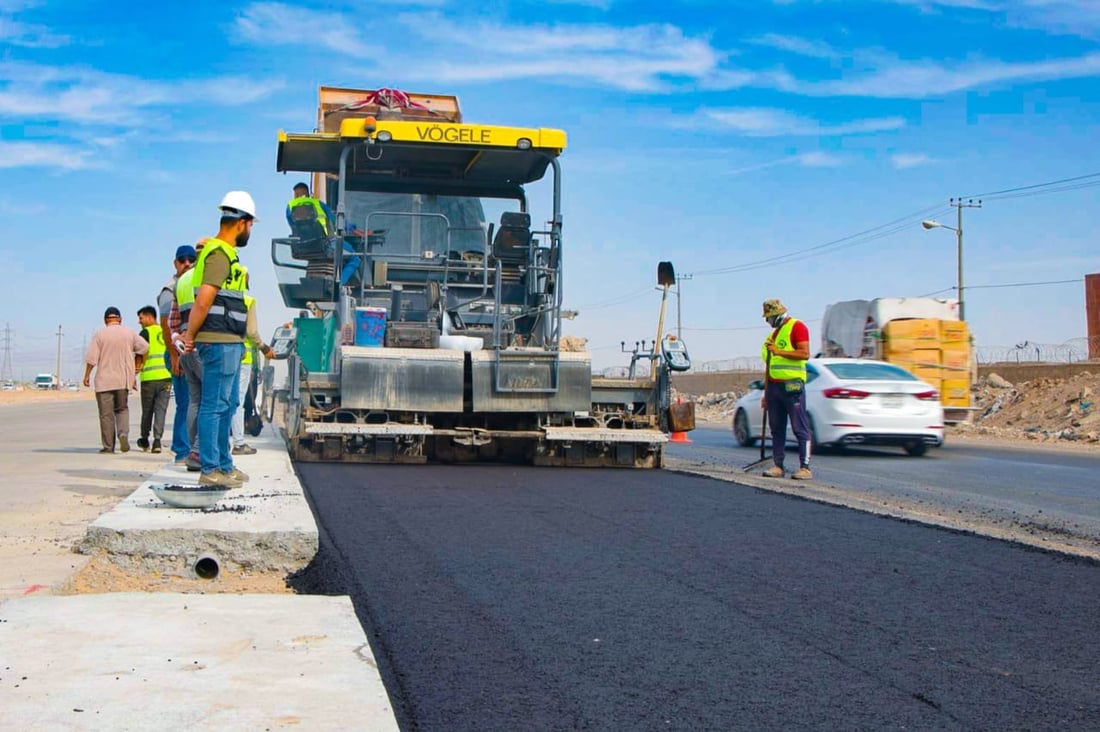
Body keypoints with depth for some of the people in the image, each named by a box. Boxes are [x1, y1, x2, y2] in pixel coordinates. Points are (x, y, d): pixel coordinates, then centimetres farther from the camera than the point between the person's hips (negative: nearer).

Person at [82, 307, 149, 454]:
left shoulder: (100, 334, -3)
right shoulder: (129, 333, 4)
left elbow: (91, 357, -7)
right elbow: (144, 347, 5)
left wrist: (87, 375, 2)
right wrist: (136, 364, 18)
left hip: (104, 380, -2)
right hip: (123, 380, 2)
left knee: (106, 414, 3)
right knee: (122, 409, 15)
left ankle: (108, 446, 4)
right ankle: (123, 433, -11)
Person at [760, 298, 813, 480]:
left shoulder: (797, 327, -3)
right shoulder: (774, 333, 22)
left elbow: (805, 354, -15)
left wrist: (779, 352, -18)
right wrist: (766, 393, 21)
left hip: (792, 385, -8)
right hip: (774, 385, 8)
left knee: (800, 428, -7)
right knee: (776, 429, 7)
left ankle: (805, 468, -8)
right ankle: (778, 466, 10)